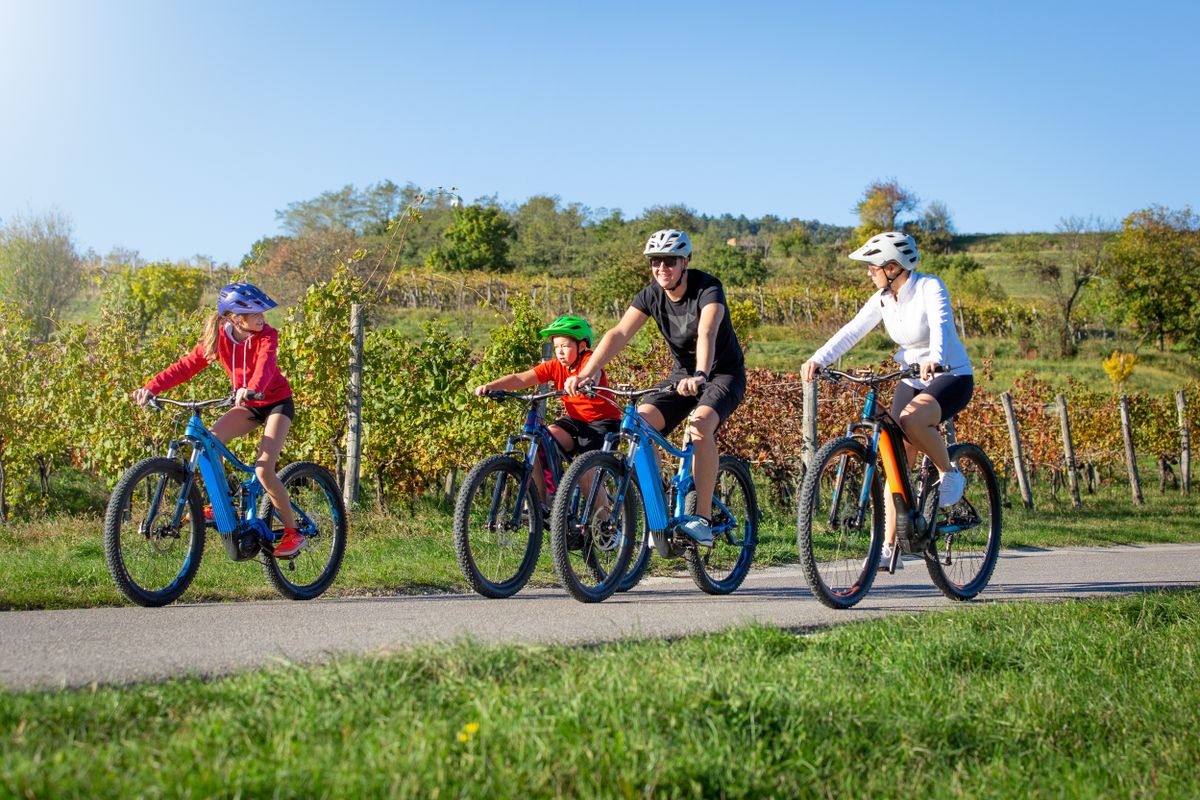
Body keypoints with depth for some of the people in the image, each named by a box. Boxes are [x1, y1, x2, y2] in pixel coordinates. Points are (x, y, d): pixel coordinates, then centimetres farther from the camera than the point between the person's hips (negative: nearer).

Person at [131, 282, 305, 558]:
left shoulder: (267, 335, -21)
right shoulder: (218, 338, -11)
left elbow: (265, 365, -41)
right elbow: (186, 365, -17)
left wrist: (252, 389, -63)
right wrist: (151, 388, -31)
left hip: (276, 403, -4)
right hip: (246, 405, 4)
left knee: (263, 470, -19)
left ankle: (293, 533, -4)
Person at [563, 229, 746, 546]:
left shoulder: (708, 289, -23)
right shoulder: (651, 295, -8)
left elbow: (707, 334, -42)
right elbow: (619, 333, -21)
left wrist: (700, 376, -61)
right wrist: (586, 374, -36)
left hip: (723, 374, -5)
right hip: (682, 374, 5)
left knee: (700, 425, -34)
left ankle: (703, 518, -25)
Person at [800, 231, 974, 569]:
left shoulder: (930, 287, -17)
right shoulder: (882, 300, -1)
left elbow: (940, 325, -35)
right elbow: (850, 332, -9)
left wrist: (934, 359, -55)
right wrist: (817, 359, -25)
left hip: (952, 376, -6)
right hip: (911, 378, 6)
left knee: (911, 420, -36)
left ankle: (948, 472, -10)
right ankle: (890, 548, 4)